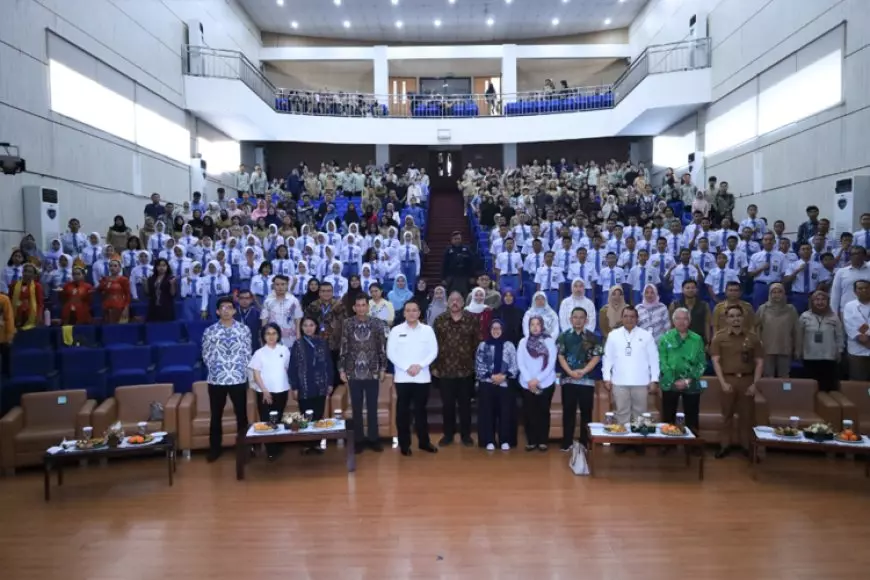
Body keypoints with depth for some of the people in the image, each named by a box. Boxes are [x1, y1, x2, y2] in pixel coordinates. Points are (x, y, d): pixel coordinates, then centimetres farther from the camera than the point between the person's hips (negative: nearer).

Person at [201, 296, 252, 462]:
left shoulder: (243, 329, 1)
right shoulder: (209, 331, -1)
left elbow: (248, 353, 5)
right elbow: (206, 355, 6)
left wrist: (242, 370, 1)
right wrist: (215, 369, 4)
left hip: (239, 379, 0)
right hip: (216, 380, 0)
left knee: (241, 413, 8)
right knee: (216, 415, 11)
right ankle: (214, 448, 24)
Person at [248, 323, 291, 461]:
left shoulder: (285, 350, 4)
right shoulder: (259, 353, -2)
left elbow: (288, 369, 10)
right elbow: (256, 374, -4)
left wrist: (292, 386, 2)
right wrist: (265, 391, -12)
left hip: (281, 391, 2)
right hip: (264, 392, -2)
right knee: (266, 421, -2)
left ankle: (276, 449, 18)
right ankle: (270, 451, 6)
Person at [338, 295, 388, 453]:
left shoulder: (377, 323, -1)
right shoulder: (348, 324, 0)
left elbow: (382, 347, 2)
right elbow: (343, 348, 2)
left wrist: (382, 368, 0)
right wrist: (341, 369, 0)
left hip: (372, 372, 0)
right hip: (353, 373, 0)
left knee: (372, 407, 8)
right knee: (356, 408, 8)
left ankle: (373, 439, 19)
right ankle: (359, 440, 18)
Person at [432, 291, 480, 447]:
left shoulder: (472, 319, -1)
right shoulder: (439, 320, 2)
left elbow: (477, 343, 1)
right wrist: (434, 366, 0)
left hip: (466, 369, -1)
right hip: (444, 369, 1)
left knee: (465, 404, 9)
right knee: (447, 404, 9)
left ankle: (466, 434, 22)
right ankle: (448, 434, 23)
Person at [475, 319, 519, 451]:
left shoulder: (509, 346, 5)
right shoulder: (482, 345, 5)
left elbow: (514, 366, 1)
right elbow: (478, 366, 1)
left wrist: (504, 376, -13)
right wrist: (491, 376, -10)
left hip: (505, 384, 0)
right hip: (486, 384, 0)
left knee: (505, 412, 1)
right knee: (488, 413, 2)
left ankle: (505, 441, 10)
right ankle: (489, 441, 10)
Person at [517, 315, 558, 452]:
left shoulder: (549, 341, 0)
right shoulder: (523, 342, 4)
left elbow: (551, 364, -5)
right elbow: (520, 363, 0)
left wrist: (538, 379, -12)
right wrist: (529, 380, -11)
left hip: (545, 383, -1)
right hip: (527, 384, 1)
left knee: (543, 412, 4)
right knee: (529, 413, 1)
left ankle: (543, 441, 15)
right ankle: (531, 441, 12)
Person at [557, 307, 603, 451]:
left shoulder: (593, 338, 4)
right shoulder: (563, 336, 5)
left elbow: (596, 357, -1)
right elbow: (560, 356, 1)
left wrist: (583, 371, -13)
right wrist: (570, 372, -13)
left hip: (587, 380, 0)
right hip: (568, 379, 0)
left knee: (586, 412, 4)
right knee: (568, 411, 4)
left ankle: (585, 443, 13)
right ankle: (567, 442, 11)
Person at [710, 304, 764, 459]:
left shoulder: (752, 338, 5)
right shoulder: (719, 337, 1)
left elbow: (759, 362, 5)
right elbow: (716, 361, -2)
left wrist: (754, 383, -4)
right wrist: (723, 382, -11)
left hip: (747, 380, 1)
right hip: (728, 380, -1)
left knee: (747, 415, 7)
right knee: (727, 414, 6)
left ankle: (746, 445, 18)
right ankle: (725, 445, 14)